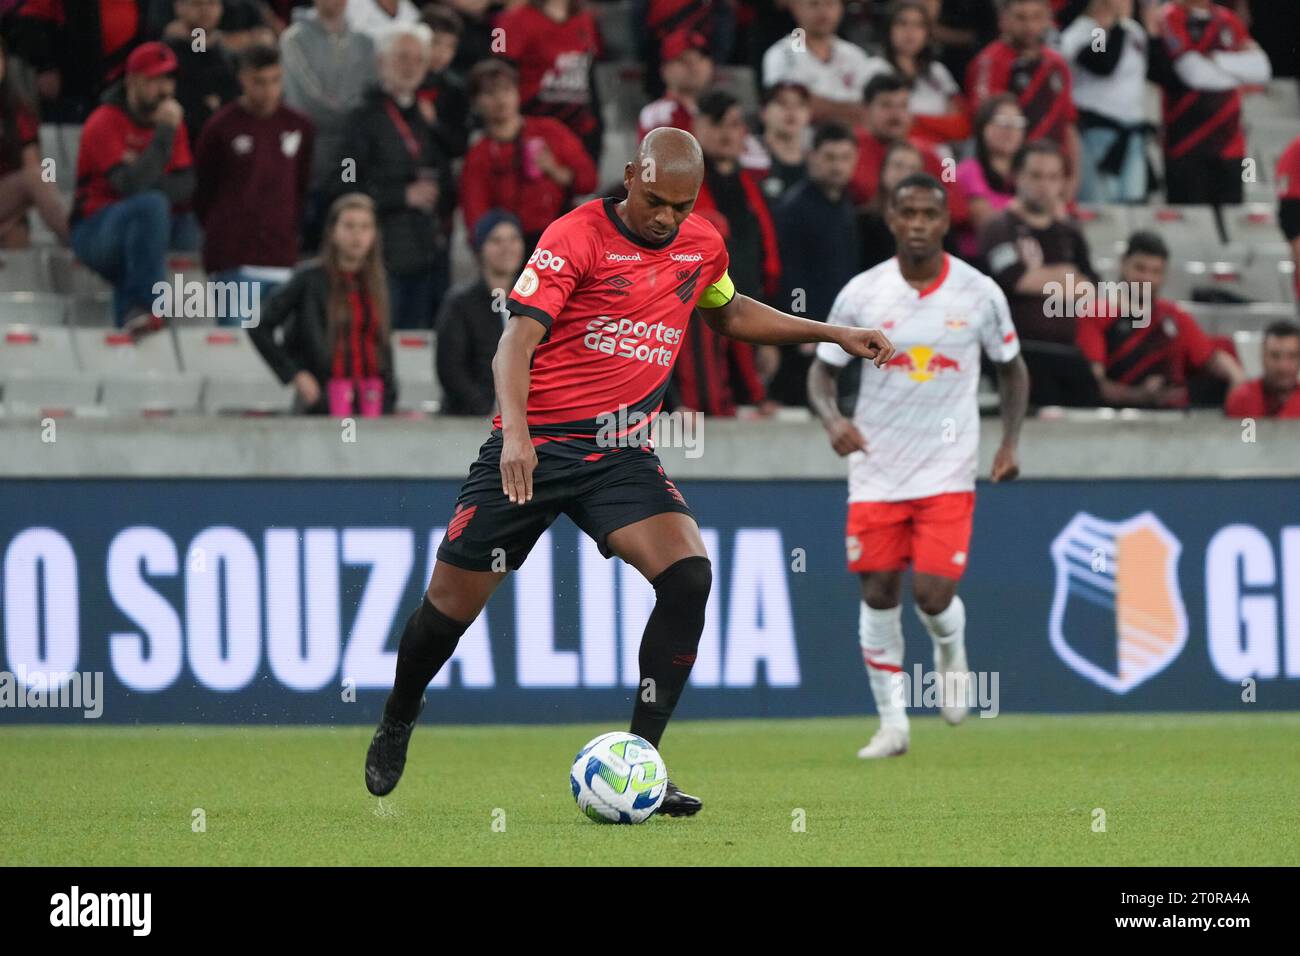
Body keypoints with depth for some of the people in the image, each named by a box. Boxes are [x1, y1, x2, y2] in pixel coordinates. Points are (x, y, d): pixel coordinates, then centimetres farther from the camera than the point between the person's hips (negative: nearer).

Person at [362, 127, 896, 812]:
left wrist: (833, 334, 24)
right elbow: (518, 338, -18)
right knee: (451, 605, 1)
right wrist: (516, 431, -33)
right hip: (533, 447, -4)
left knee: (689, 575, -21)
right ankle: (396, 725, 32)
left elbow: (726, 313, 29)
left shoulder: (702, 246, 7)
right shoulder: (576, 235, -11)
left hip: (620, 457, 4)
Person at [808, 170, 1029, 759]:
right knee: (878, 593, 0)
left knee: (934, 594, -12)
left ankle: (951, 655, 24)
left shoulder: (980, 293, -2)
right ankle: (892, 724, 12)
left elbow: (1011, 367, 12)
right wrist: (833, 419, -16)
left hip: (947, 471, -1)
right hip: (876, 471, 1)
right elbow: (822, 369, 4)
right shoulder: (861, 294, -4)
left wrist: (1009, 441, 0)